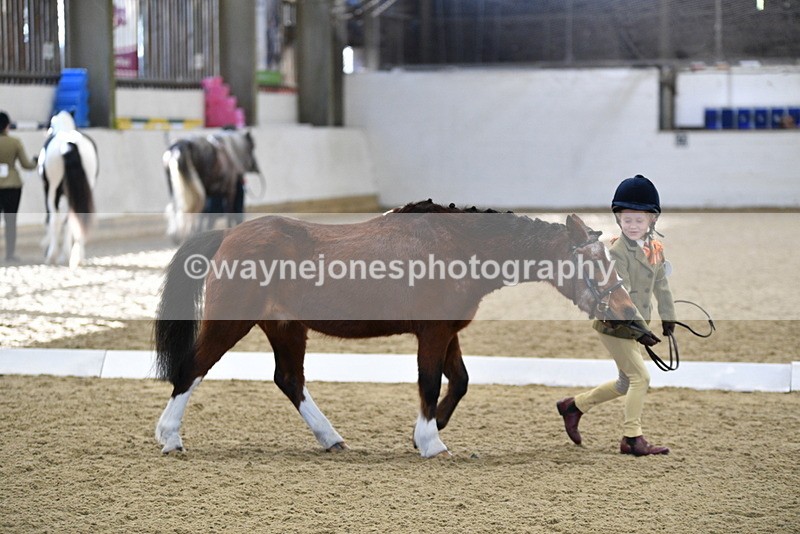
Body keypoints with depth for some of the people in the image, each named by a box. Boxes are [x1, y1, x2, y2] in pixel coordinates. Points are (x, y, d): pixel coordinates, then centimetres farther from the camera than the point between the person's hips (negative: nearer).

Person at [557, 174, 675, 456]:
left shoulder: (656, 248, 4)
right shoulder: (617, 251, -19)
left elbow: (661, 284, 16)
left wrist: (668, 316, 17)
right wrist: (640, 328, -30)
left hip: (635, 325, 8)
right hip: (615, 324, -8)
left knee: (626, 384, 17)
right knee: (640, 378, -10)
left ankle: (574, 405, 32)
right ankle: (632, 439, 0)